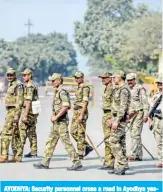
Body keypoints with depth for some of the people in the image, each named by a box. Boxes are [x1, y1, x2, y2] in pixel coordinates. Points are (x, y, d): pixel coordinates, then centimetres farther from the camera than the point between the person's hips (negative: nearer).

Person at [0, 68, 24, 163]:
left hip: (14, 111, -10)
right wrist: (8, 115, 22)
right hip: (10, 111, 10)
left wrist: (16, 115, -23)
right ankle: (17, 156, 12)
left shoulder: (18, 85, -13)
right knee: (15, 134, 9)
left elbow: (20, 101, -19)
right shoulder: (11, 85, 17)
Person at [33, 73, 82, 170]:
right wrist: (53, 116, 10)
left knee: (67, 142, -8)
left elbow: (66, 106, -24)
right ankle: (45, 163, 13)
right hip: (56, 122, 10)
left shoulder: (62, 92, -14)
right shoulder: (57, 92, 17)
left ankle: (77, 163, -4)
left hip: (61, 121, -10)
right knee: (51, 142, 10)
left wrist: (56, 117, -21)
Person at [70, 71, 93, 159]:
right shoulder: (78, 88, 16)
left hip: (82, 112, -10)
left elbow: (85, 102, -19)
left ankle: (80, 154, 1)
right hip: (76, 112, 10)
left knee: (80, 133, -5)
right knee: (73, 132, 8)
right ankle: (87, 147, 17)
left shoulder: (85, 88, -12)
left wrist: (81, 115, -23)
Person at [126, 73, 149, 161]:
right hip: (131, 115, 8)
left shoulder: (140, 89, -8)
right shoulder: (128, 90, 16)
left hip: (138, 114, -8)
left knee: (135, 134, -13)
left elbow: (145, 103, -12)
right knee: (134, 135, 10)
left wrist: (146, 115, -18)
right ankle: (139, 155, 16)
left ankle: (132, 155, -17)